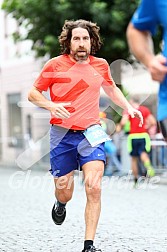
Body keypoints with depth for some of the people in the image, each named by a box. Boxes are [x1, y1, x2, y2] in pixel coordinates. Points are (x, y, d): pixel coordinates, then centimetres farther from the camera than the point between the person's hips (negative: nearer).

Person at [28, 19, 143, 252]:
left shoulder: (100, 65, 5)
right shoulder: (55, 65, -4)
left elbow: (111, 89, 26)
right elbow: (33, 93, 2)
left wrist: (128, 107, 12)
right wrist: (51, 105, -16)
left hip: (91, 133, 1)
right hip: (62, 134, -1)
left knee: (94, 187, -17)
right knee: (64, 192, 6)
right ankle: (60, 204, 47)